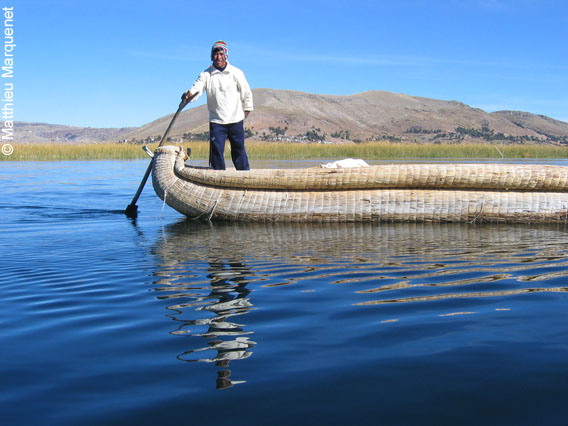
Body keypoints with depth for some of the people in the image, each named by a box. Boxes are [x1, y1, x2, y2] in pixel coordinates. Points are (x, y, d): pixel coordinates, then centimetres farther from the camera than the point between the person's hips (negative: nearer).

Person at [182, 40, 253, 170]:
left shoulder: (236, 73, 1)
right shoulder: (206, 74, 1)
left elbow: (247, 93, 9)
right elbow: (196, 88, -11)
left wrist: (246, 110, 8)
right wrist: (188, 95, -33)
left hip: (236, 120, 0)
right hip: (216, 121, 1)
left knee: (239, 150, 6)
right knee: (216, 152, -3)